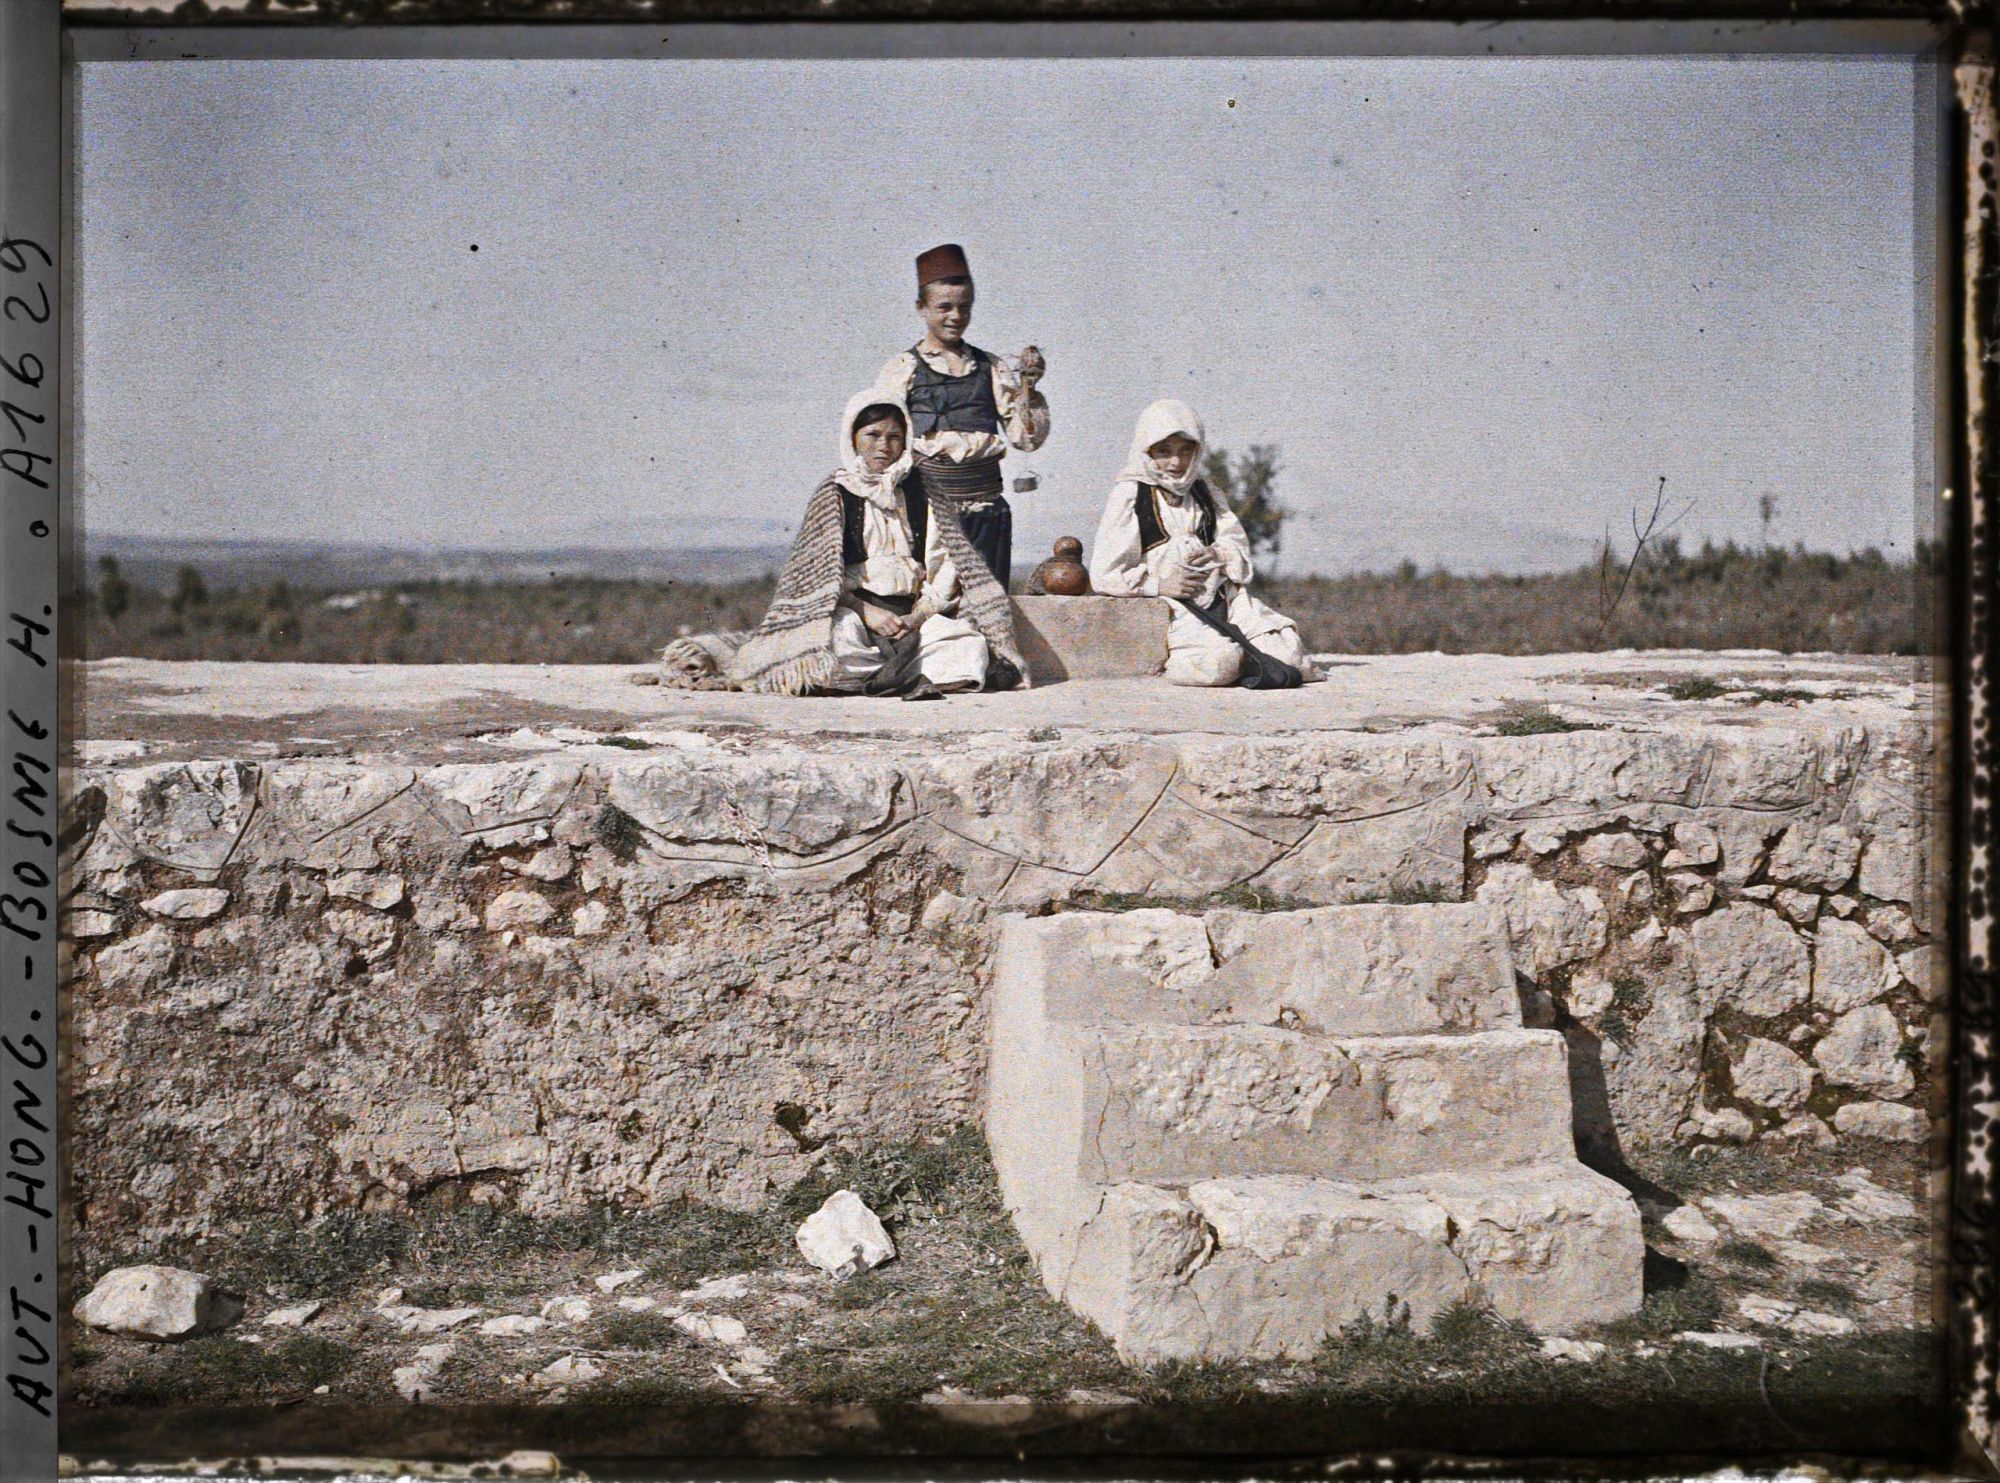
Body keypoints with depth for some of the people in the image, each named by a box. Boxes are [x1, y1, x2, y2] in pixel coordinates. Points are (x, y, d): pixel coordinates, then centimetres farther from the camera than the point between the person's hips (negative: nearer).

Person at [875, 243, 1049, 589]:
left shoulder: (991, 369, 12)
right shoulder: (902, 370, 4)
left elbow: (1028, 439, 9)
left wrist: (1028, 387, -4)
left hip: (988, 510, 3)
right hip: (929, 506, -3)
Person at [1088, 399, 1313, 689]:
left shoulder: (1202, 492, 17)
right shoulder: (1128, 497, 0)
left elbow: (1237, 542, 18)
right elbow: (1105, 574, -5)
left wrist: (1219, 553, -5)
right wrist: (1159, 584, -14)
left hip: (1219, 597, 6)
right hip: (1168, 607, -6)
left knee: (1288, 651, -14)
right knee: (1219, 660, -34)